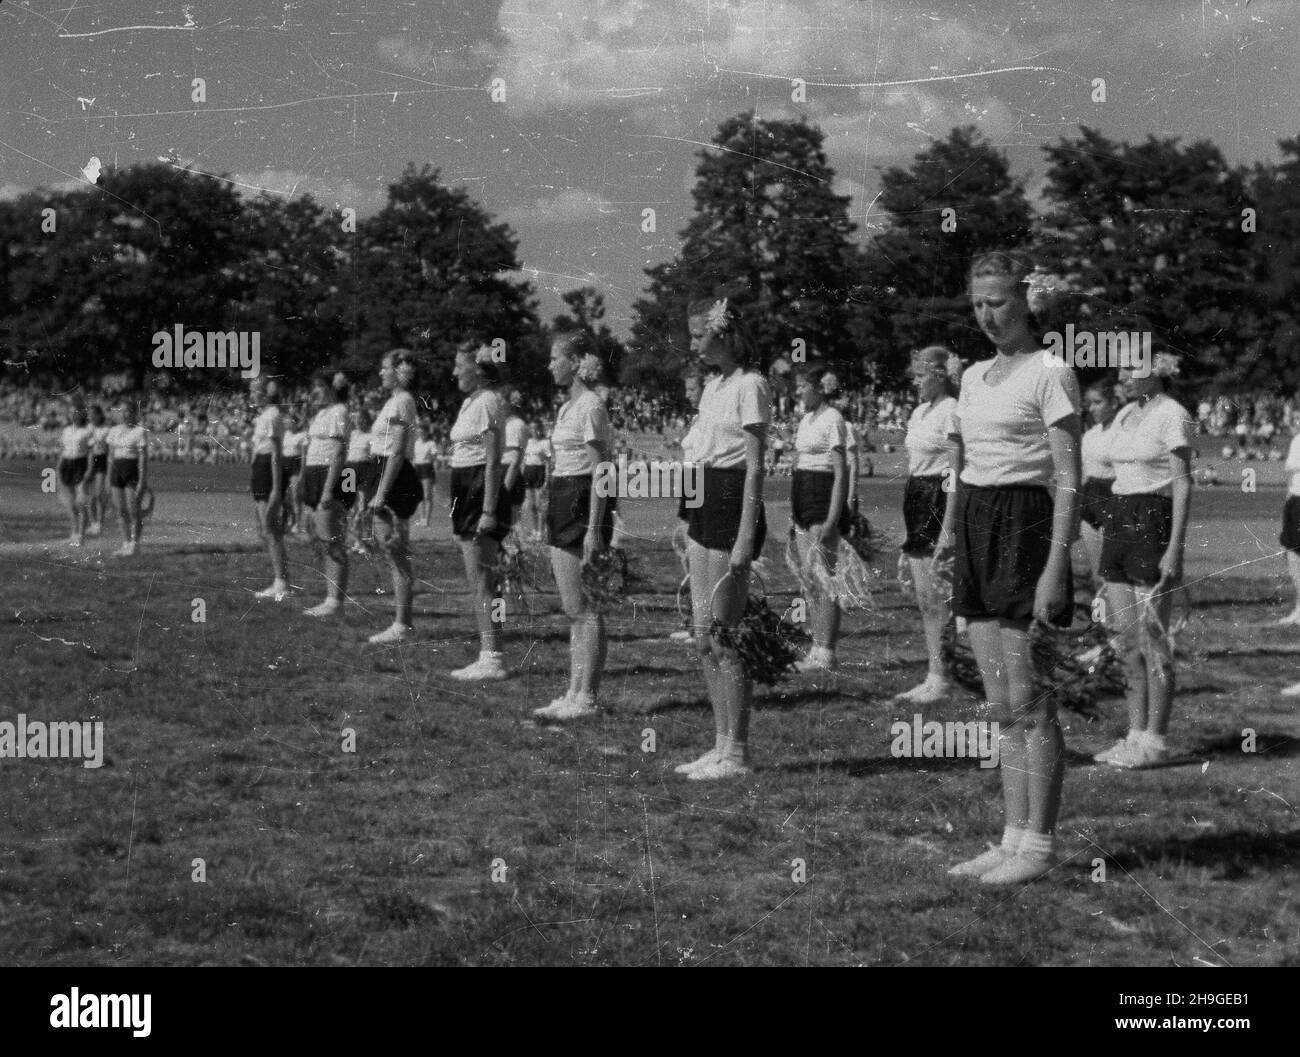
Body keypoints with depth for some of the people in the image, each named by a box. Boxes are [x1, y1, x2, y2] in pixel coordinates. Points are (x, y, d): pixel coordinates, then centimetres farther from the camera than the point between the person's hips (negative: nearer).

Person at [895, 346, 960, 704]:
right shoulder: (919, 412, 15)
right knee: (925, 602, 10)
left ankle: (940, 679, -2)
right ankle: (933, 677, 14)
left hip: (940, 500, -9)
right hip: (918, 500, 9)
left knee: (935, 601, -7)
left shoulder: (952, 412, -11)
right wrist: (906, 541, 20)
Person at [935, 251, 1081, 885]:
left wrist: (1055, 566, -19)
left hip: (1026, 524, -8)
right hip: (977, 528, 8)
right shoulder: (974, 377, 16)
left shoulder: (1050, 373, -8)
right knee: (1002, 707, 9)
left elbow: (1069, 478, -13)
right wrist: (949, 526, 9)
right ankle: (1015, 838, 14)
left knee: (1029, 705, -5)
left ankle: (1039, 846, 2)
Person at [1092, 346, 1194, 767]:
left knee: (1153, 638, -5)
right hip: (1119, 522, 8)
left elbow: (1183, 485, -12)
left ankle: (1155, 740, 1)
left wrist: (1174, 548, -17)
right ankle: (1136, 734, 14)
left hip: (1154, 524, -8)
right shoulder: (1125, 415, 15)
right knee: (1125, 637, 8)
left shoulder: (1172, 416, -9)